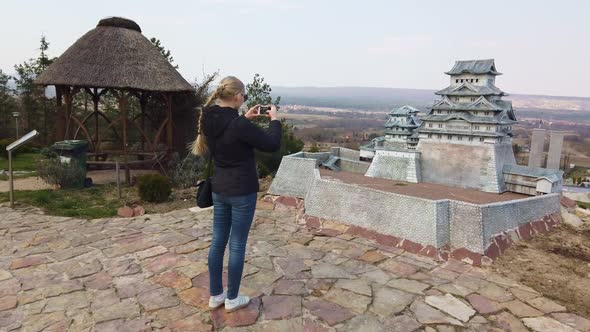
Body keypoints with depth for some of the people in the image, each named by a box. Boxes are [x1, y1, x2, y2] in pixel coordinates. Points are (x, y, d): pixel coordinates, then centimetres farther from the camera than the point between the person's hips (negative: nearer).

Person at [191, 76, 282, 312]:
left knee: (218, 241, 15)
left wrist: (245, 118, 14)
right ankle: (232, 299, 22)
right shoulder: (239, 125, -23)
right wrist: (274, 119, 0)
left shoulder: (210, 120, 0)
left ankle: (215, 295, 29)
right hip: (242, 192, -7)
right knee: (237, 245, 6)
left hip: (219, 190, 7)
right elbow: (272, 144, -15)